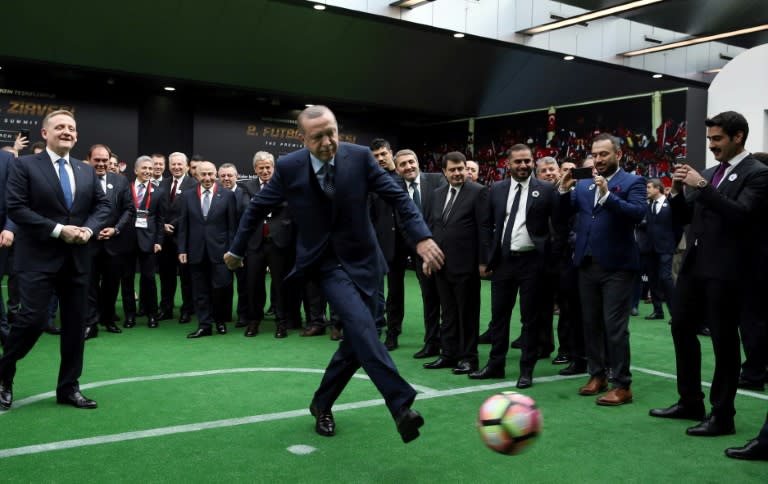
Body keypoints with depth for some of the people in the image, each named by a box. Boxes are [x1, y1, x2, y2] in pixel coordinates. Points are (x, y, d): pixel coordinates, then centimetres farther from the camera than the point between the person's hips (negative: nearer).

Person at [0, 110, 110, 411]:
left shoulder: (87, 171, 13)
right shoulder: (25, 166, -3)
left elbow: (102, 205, 13)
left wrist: (89, 229, -8)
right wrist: (58, 230, -17)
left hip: (77, 258, 5)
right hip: (39, 258, -5)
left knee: (75, 324, 7)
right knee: (34, 318, -9)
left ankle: (68, 387, 18)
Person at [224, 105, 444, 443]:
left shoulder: (359, 156, -9)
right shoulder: (289, 167, -9)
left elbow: (398, 196, -10)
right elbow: (257, 207, 4)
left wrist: (422, 238, -24)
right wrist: (236, 250, 14)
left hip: (363, 260, 2)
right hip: (326, 264, -2)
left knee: (357, 339, 6)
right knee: (361, 326, -24)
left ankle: (322, 404, 28)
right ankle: (401, 405, -25)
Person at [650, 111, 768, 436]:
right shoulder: (708, 173, 15)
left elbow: (741, 214, -21)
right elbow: (685, 217, 17)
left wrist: (702, 186, -22)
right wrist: (678, 191, -1)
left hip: (725, 269, -8)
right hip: (695, 265, 8)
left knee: (723, 341, -1)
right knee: (681, 329, 12)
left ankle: (722, 416, 9)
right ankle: (690, 402, 26)